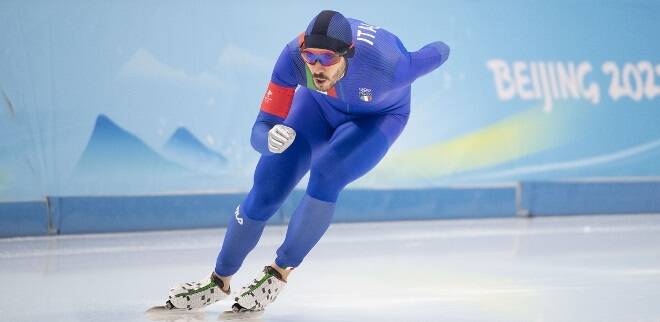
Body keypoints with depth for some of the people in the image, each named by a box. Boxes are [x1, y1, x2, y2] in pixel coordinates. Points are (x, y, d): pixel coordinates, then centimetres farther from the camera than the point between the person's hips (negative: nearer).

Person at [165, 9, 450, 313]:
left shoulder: (387, 69, -44)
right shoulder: (293, 56, -37)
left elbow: (439, 52, -23)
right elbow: (260, 131, -32)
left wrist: (440, 51, 1)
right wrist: (270, 139, -56)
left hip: (379, 114, -2)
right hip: (320, 104, 3)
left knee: (325, 176, -27)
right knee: (267, 187, -5)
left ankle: (279, 274, -8)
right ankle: (219, 281, 15)